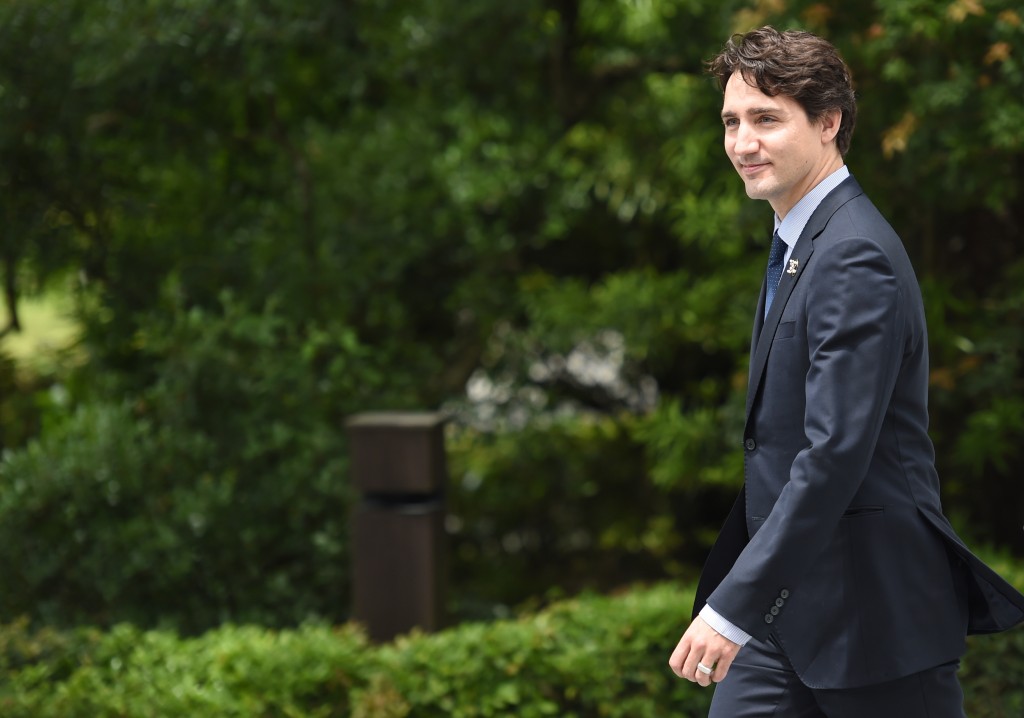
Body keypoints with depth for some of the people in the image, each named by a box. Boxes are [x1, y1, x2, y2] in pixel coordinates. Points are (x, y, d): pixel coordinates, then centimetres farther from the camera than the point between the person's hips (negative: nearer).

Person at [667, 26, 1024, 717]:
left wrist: (736, 606, -28)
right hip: (785, 605, 9)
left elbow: (835, 454, -26)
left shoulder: (855, 259, -18)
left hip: (873, 606, -9)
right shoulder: (801, 244, 14)